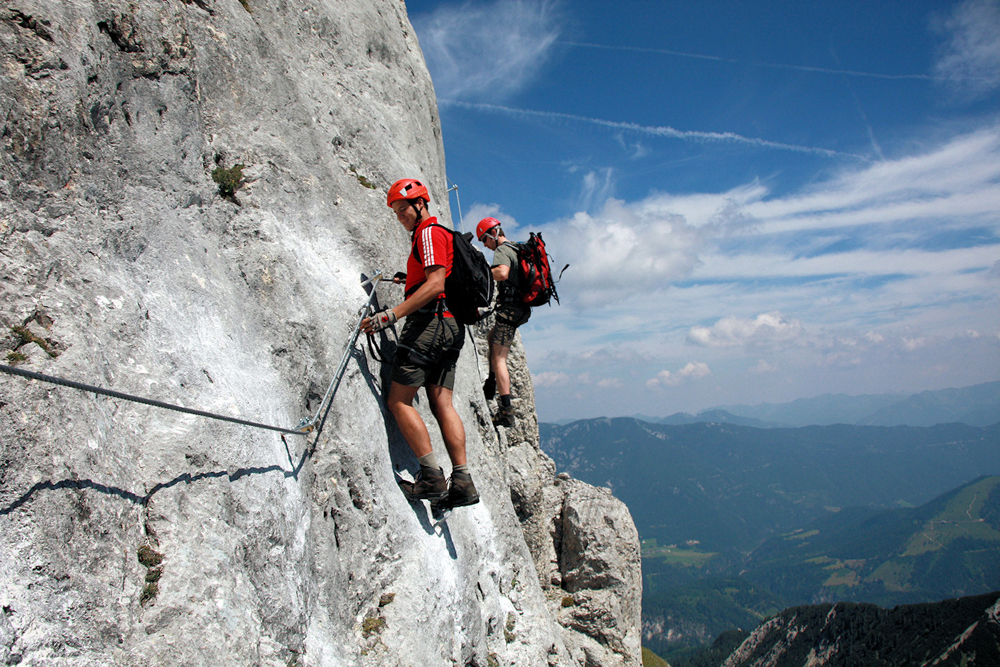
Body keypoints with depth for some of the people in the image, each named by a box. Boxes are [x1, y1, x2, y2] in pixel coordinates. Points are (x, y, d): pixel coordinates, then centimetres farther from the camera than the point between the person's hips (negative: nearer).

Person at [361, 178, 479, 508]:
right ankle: (462, 482, -1)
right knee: (442, 403, 4)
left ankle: (432, 477, -11)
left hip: (430, 321, -10)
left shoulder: (429, 233, -5)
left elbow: (435, 284, -19)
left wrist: (391, 315, -24)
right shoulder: (444, 234, 26)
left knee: (399, 400, -7)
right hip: (452, 328, 10)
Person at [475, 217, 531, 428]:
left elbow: (502, 273, -30)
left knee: (499, 358, -13)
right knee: (492, 339, 31)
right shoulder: (516, 249, 20)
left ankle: (506, 411, -20)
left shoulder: (502, 250, -10)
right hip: (521, 308, 10)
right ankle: (491, 383, 32)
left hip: (509, 309, -10)